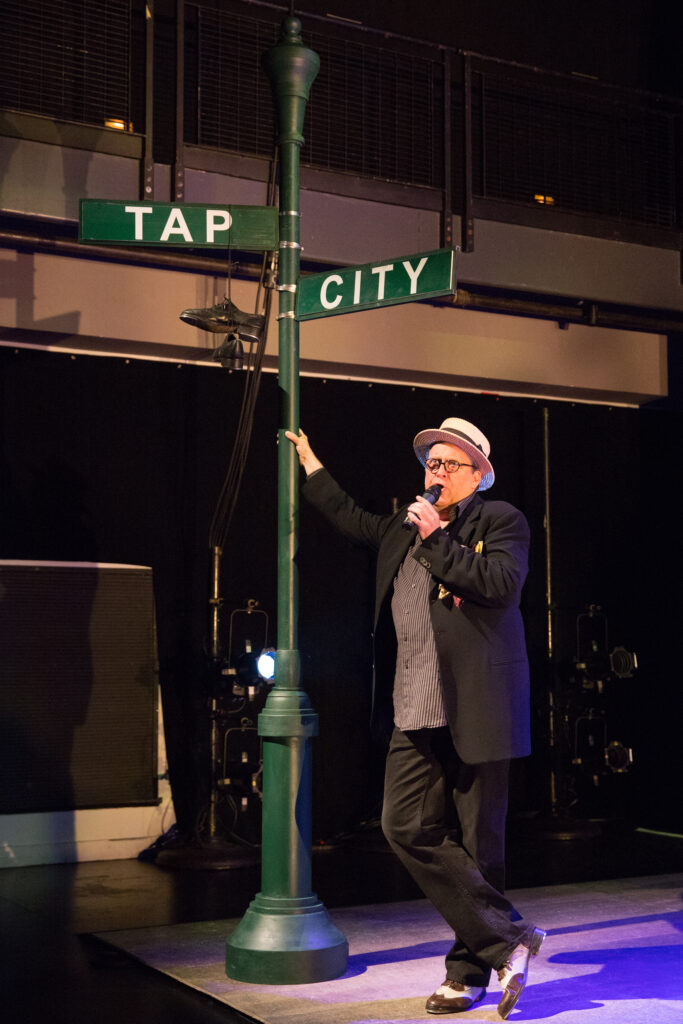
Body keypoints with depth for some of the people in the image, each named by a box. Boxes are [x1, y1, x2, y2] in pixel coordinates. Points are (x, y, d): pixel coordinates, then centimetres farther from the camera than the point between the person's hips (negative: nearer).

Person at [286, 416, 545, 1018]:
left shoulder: (501, 521, 2)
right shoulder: (404, 530, 20)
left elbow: (502, 584, -16)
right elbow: (352, 519, 38)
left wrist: (438, 538, -11)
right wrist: (310, 465, 42)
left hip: (477, 708, -6)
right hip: (418, 712, 6)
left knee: (478, 842, 0)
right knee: (407, 827, -5)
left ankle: (470, 970, 11)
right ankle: (507, 939, 2)